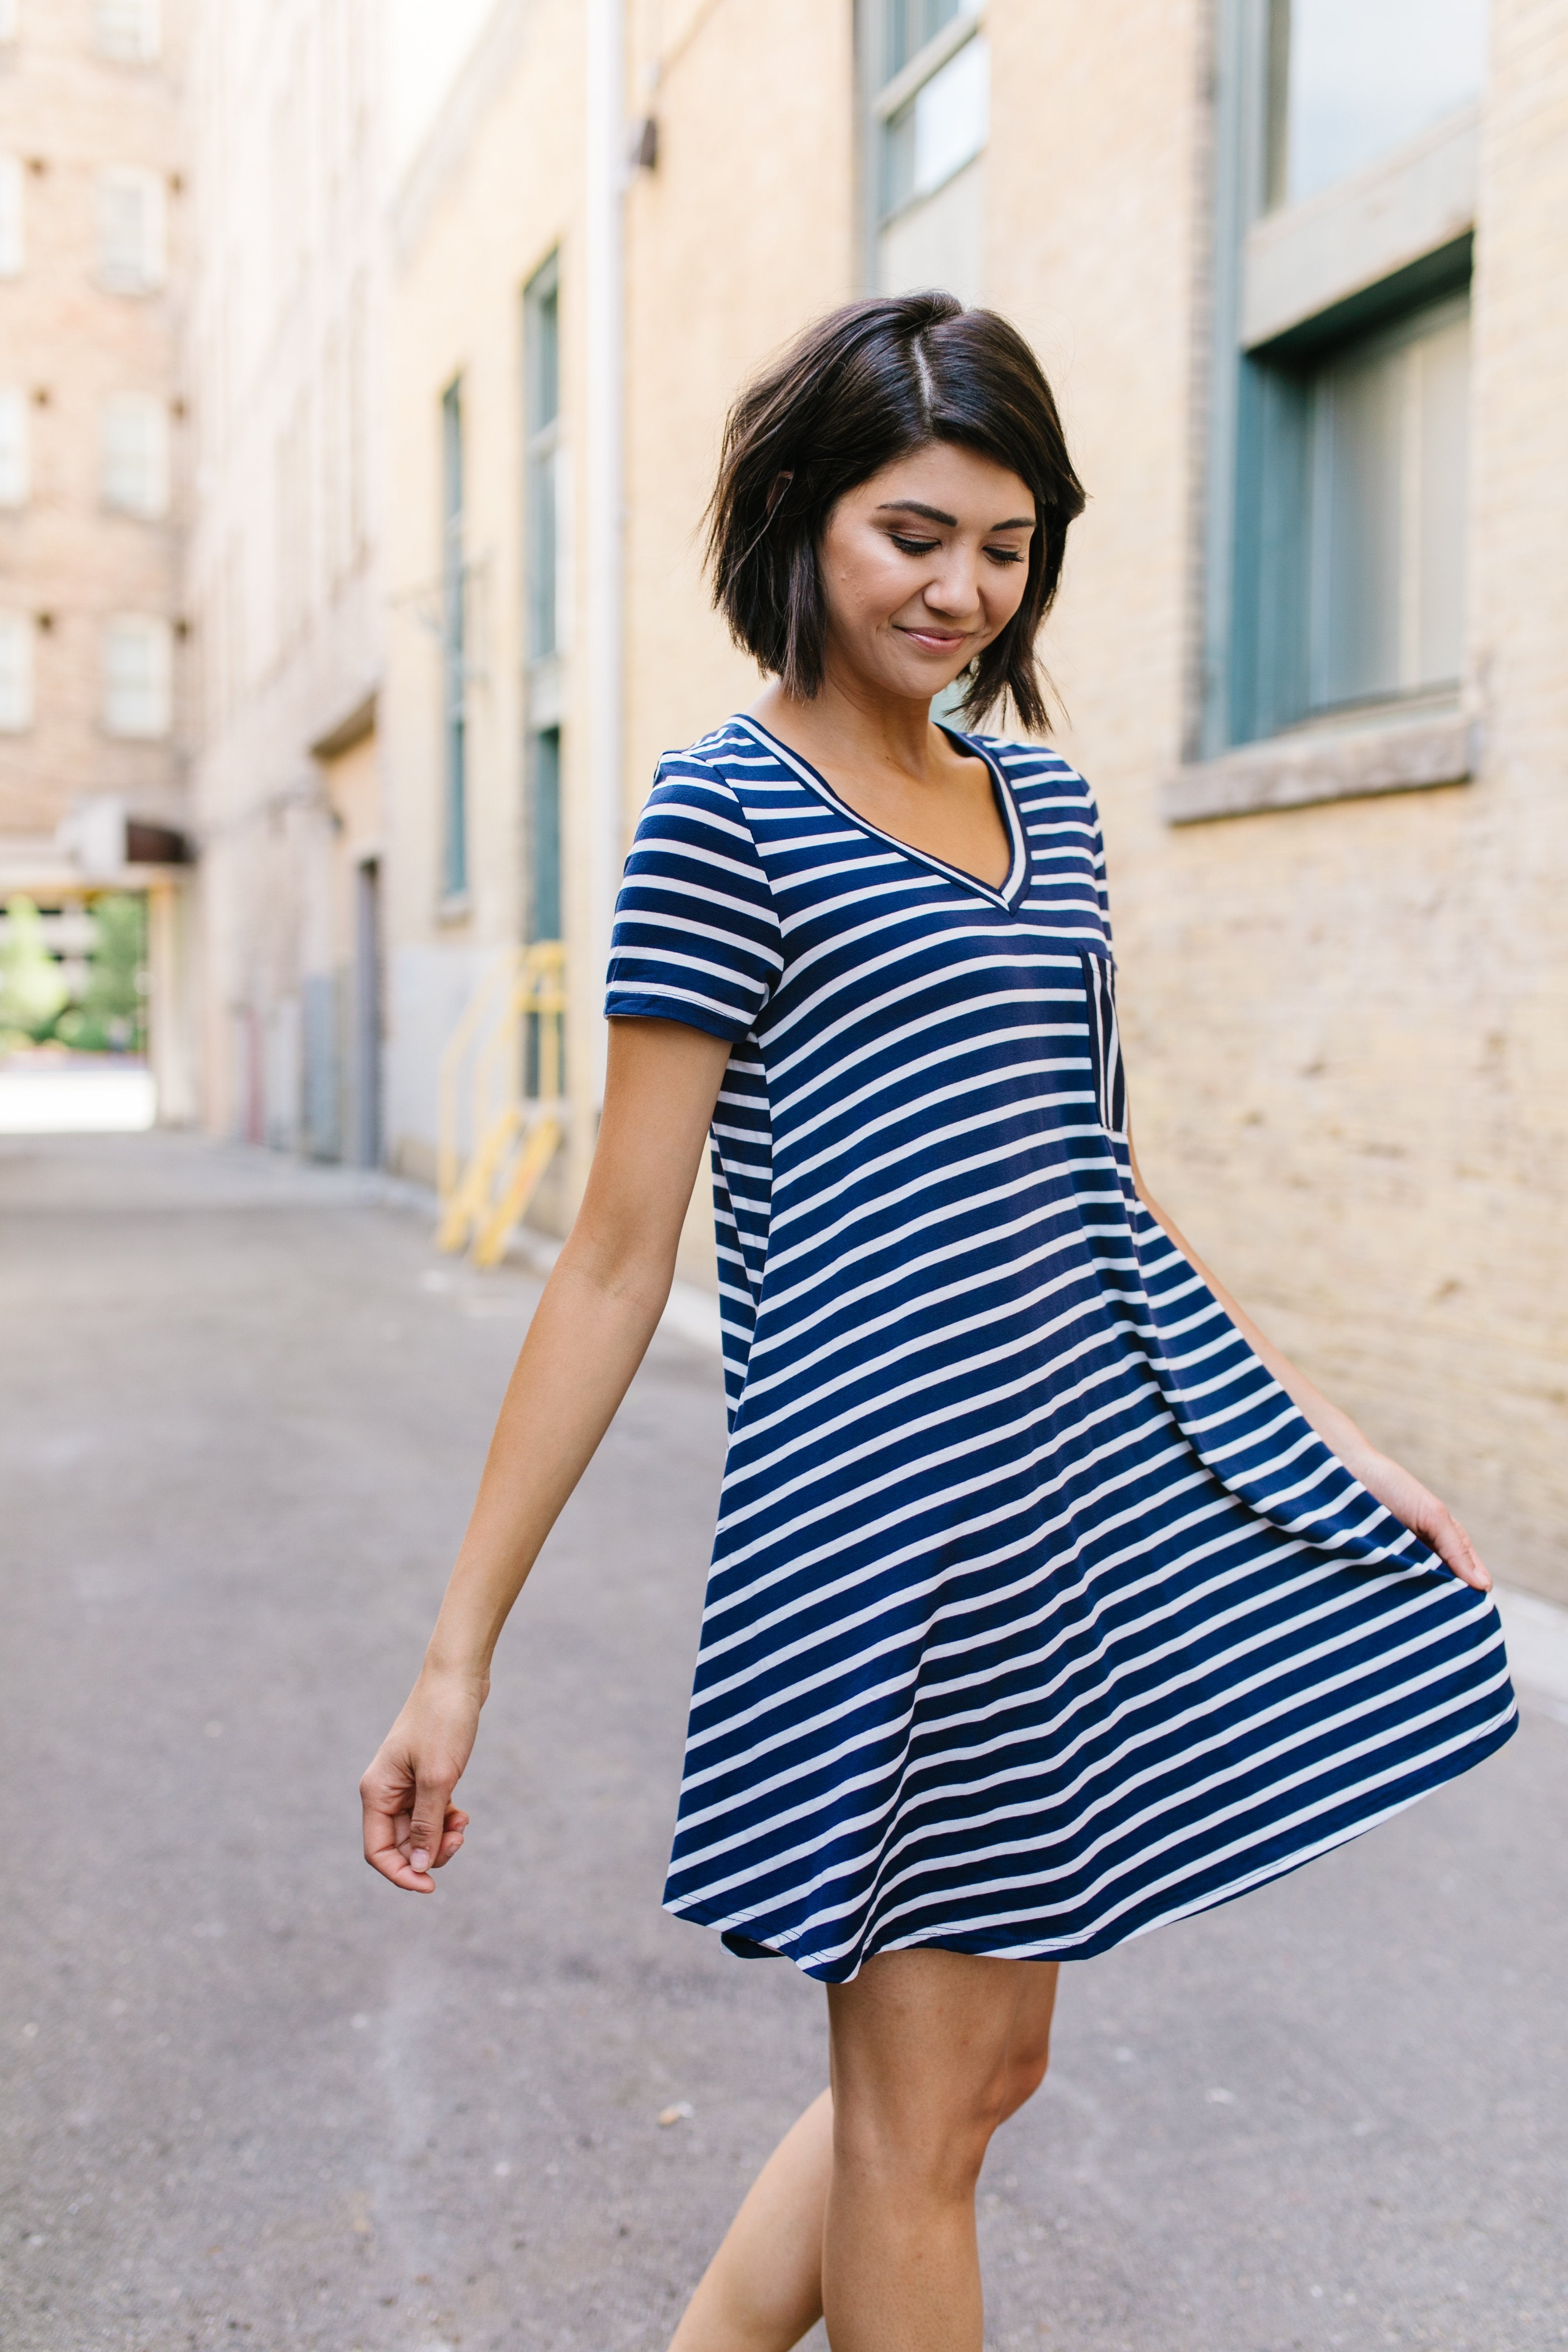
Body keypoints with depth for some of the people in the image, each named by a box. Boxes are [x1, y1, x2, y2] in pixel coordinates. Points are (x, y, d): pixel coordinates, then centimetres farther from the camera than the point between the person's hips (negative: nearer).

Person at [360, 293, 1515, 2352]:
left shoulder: (1042, 795, 12)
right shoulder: (730, 810, -8)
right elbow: (620, 1254, -10)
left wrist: (1311, 1429, 17)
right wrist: (461, 1651, -11)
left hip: (1085, 1472, 8)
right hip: (877, 1492, -7)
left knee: (989, 2057, 17)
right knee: (919, 2102, 7)